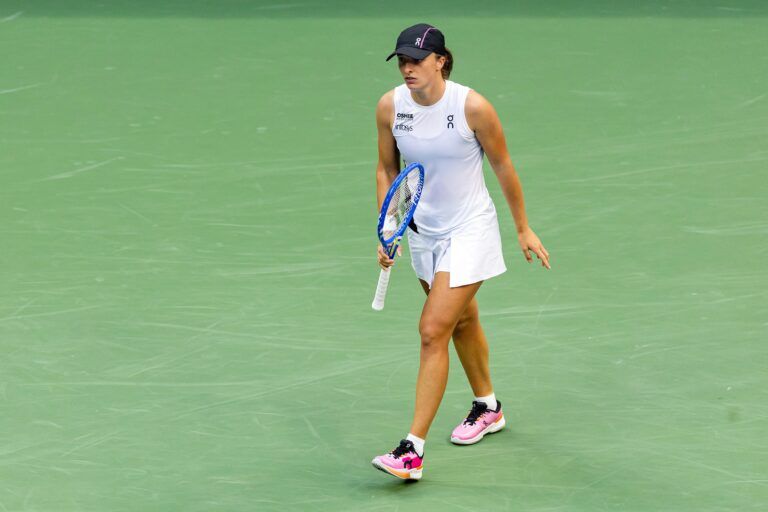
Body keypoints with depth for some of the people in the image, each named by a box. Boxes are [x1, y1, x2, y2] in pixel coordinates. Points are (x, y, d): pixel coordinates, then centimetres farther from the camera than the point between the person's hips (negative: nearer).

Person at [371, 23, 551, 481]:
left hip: (470, 230, -5)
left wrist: (524, 228, 2)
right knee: (462, 321, 23)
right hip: (423, 232, 5)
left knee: (433, 331, -14)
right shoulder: (390, 107, -9)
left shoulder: (472, 107, -20)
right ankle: (488, 407, 47)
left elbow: (503, 166, -7)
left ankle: (413, 450, -14)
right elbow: (387, 169, 6)